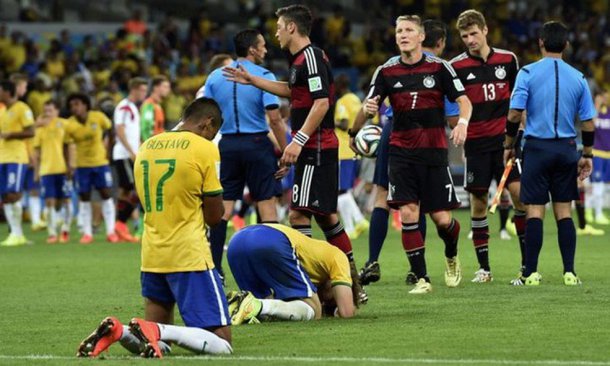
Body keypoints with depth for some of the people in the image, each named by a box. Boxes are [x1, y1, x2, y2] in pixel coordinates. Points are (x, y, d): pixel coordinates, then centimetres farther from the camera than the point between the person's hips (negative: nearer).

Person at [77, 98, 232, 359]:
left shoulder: (147, 146, 11)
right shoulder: (205, 149, -7)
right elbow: (214, 217, -4)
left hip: (151, 256, 6)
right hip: (190, 256, -6)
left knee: (158, 344, 18)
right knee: (222, 344, -4)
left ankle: (117, 332, -12)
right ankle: (157, 331, -26)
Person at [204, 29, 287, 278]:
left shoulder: (215, 77, 6)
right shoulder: (264, 76, -7)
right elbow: (274, 118, -12)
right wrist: (286, 152, -7)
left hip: (227, 145, 4)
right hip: (256, 143, -4)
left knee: (223, 208, 5)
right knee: (267, 204, 1)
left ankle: (214, 268, 2)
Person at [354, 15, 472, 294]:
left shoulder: (439, 67, -2)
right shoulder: (386, 71, 3)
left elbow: (463, 100, -2)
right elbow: (370, 105, 4)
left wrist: (463, 122, -23)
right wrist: (369, 108, -21)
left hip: (434, 153, -1)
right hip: (401, 153, 1)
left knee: (442, 219, -1)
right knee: (408, 213, -12)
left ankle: (451, 255, 32)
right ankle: (421, 278, -4)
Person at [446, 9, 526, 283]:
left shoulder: (508, 59, 5)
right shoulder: (456, 67, -1)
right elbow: (450, 109, 6)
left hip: (505, 139, 1)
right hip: (476, 144, -1)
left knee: (519, 194, -9)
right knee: (478, 202, 1)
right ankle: (483, 267, 10)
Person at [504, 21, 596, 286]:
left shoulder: (528, 73, -5)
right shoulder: (578, 78, 3)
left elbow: (515, 114, -8)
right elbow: (588, 123, 5)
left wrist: (509, 145, 5)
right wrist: (587, 155, 15)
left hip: (537, 147, -2)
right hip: (566, 150, 2)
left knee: (535, 211, 0)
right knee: (564, 211, 7)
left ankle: (531, 274, -1)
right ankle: (569, 272, 4)